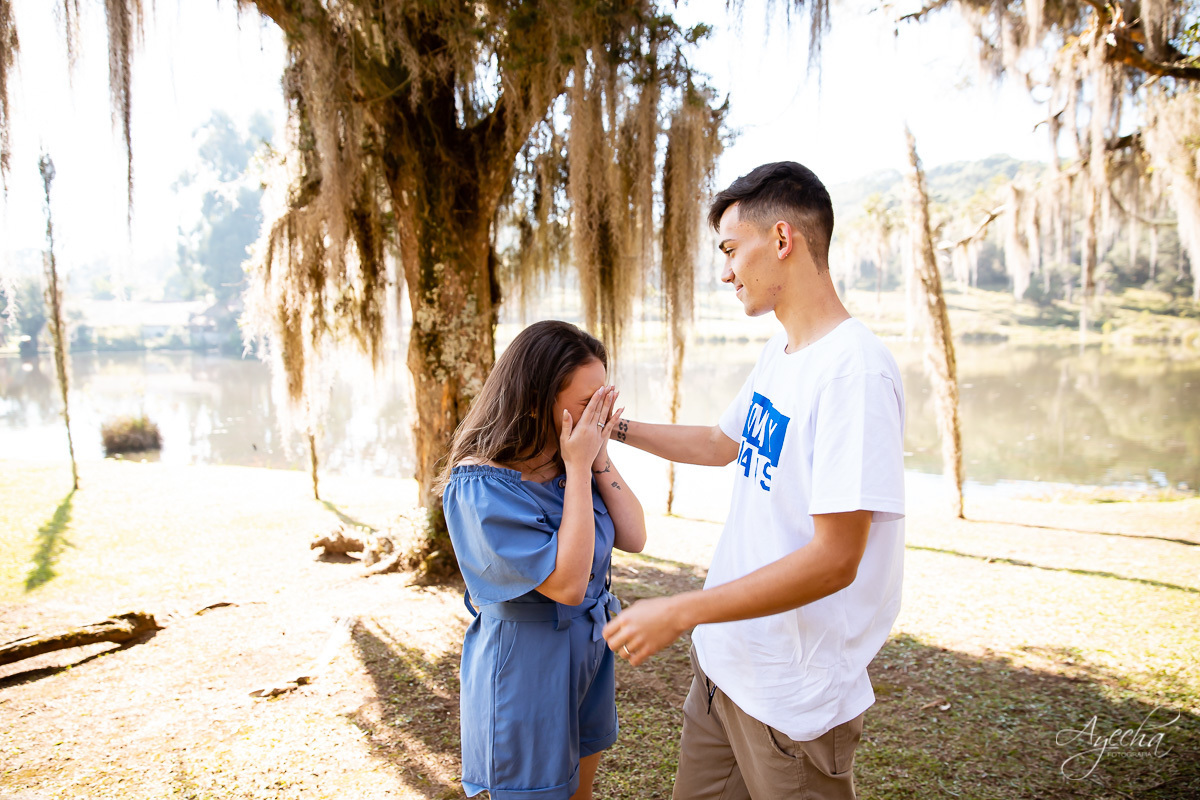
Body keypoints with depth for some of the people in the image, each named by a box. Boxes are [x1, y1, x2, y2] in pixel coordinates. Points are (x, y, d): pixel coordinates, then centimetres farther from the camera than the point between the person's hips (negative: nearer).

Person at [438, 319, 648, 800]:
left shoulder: (568, 460, -5)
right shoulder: (481, 485, -25)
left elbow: (633, 538, -3)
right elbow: (566, 583, -29)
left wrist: (599, 458, -14)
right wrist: (578, 468, -27)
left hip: (590, 648, 7)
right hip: (526, 666, -6)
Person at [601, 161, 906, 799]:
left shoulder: (854, 370, -25)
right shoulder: (779, 352, 5)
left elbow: (833, 560, -26)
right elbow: (722, 443, 22)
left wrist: (679, 612, -23)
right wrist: (615, 427, 16)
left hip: (794, 693, -8)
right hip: (724, 658, 8)